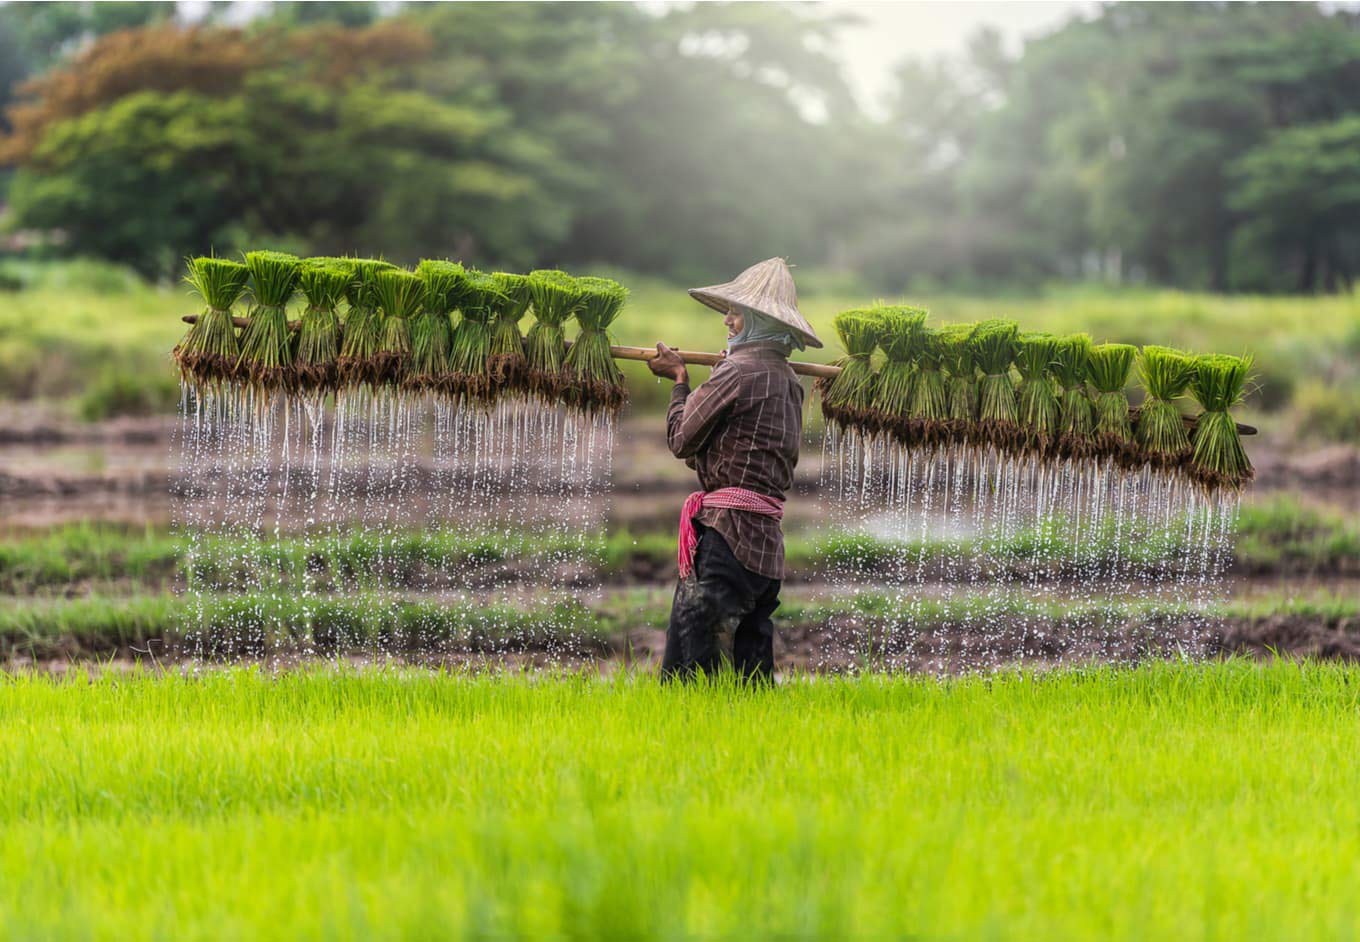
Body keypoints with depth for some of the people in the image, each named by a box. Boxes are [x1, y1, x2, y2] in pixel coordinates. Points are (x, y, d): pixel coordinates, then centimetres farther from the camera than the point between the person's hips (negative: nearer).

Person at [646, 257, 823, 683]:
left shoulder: (738, 373, -10)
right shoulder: (788, 381, 16)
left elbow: (681, 439, -4)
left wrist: (680, 379, 13)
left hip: (727, 534, -9)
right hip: (767, 539, 9)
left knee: (688, 661, -12)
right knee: (752, 673, 11)